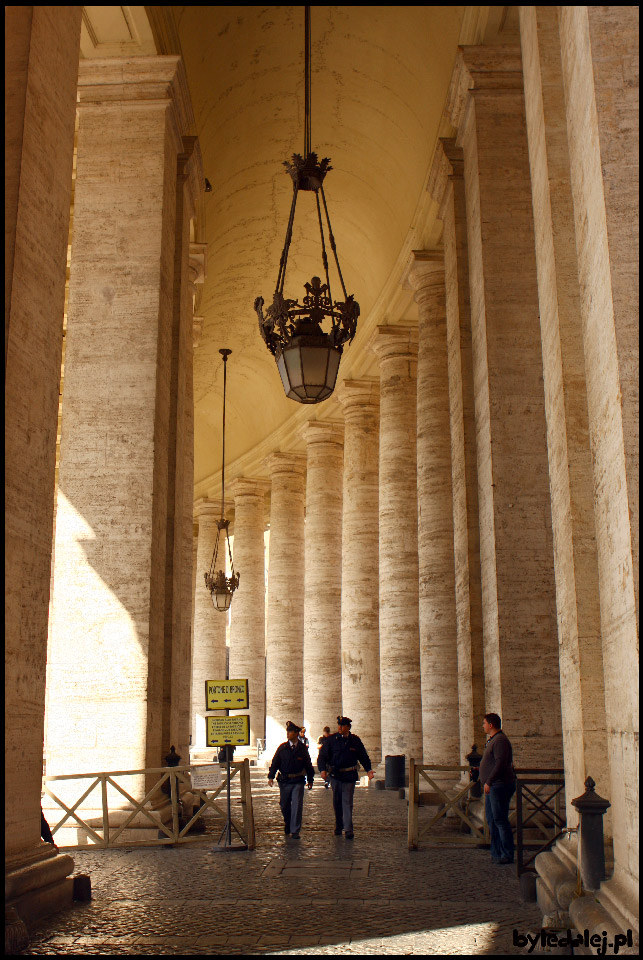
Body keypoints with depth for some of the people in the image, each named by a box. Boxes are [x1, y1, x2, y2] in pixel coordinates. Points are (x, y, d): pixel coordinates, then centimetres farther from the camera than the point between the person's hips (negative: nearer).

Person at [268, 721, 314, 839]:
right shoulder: (282, 747, 0)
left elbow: (308, 765, 8)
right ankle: (287, 823, 38)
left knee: (297, 806, -7)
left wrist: (310, 780, 10)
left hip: (298, 781, -1)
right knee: (284, 805, 11)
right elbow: (275, 762, 1)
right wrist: (271, 776, -9)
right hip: (284, 780, 1)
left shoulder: (303, 749, 1)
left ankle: (295, 831, 0)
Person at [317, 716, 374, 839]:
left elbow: (363, 757, 13)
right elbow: (322, 756, -3)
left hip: (350, 776, -1)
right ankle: (338, 826, 26)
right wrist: (322, 770, -19)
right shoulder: (330, 740, -1)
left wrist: (368, 769, 0)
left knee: (347, 802, -6)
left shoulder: (355, 740, 3)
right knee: (337, 802, 10)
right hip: (335, 775, 1)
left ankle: (348, 830, -6)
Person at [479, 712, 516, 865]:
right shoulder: (493, 739, 18)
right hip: (493, 787, 11)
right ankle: (496, 853, 19)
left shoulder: (500, 740, -16)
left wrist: (488, 782, -24)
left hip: (500, 785, -11)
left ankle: (507, 855, -2)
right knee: (492, 820, 13)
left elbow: (500, 763, -24)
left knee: (500, 820, -8)